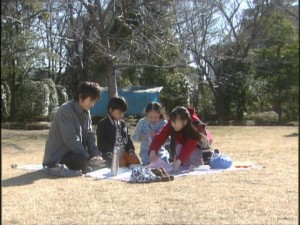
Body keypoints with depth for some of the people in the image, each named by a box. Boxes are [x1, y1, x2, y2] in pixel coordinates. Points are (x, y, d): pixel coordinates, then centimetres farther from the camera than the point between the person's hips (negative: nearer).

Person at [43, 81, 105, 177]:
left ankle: (67, 168, 0)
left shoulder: (86, 112, 7)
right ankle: (59, 168, -9)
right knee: (84, 161, -33)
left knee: (99, 160, -9)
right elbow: (71, 140, -25)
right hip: (56, 158, -9)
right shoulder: (65, 110, -20)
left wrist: (96, 154, -12)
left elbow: (89, 136, 5)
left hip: (73, 153, 9)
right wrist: (89, 158, -24)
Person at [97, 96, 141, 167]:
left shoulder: (123, 123, 20)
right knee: (121, 163, -32)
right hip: (112, 154, -6)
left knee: (136, 161, -18)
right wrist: (110, 155, -21)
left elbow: (128, 138, 21)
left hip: (124, 152, 6)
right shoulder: (102, 124, -1)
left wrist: (131, 151, 3)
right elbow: (102, 143, -9)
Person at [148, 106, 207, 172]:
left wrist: (178, 161, -64)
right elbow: (160, 137, -41)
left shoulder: (195, 124, -40)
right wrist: (152, 152, -60)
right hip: (182, 142, 4)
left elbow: (189, 147, -50)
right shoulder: (171, 124, -31)